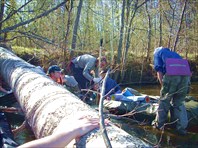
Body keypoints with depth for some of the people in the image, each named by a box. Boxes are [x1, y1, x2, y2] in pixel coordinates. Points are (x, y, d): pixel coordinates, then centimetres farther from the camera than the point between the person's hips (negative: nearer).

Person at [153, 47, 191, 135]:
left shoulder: (157, 53, 24)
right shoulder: (174, 53, 39)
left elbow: (159, 71, 8)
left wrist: (163, 86, 7)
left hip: (171, 76, -5)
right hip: (185, 76, 5)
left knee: (164, 102, 12)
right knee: (179, 103, 18)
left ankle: (159, 124, 22)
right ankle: (182, 128, 15)